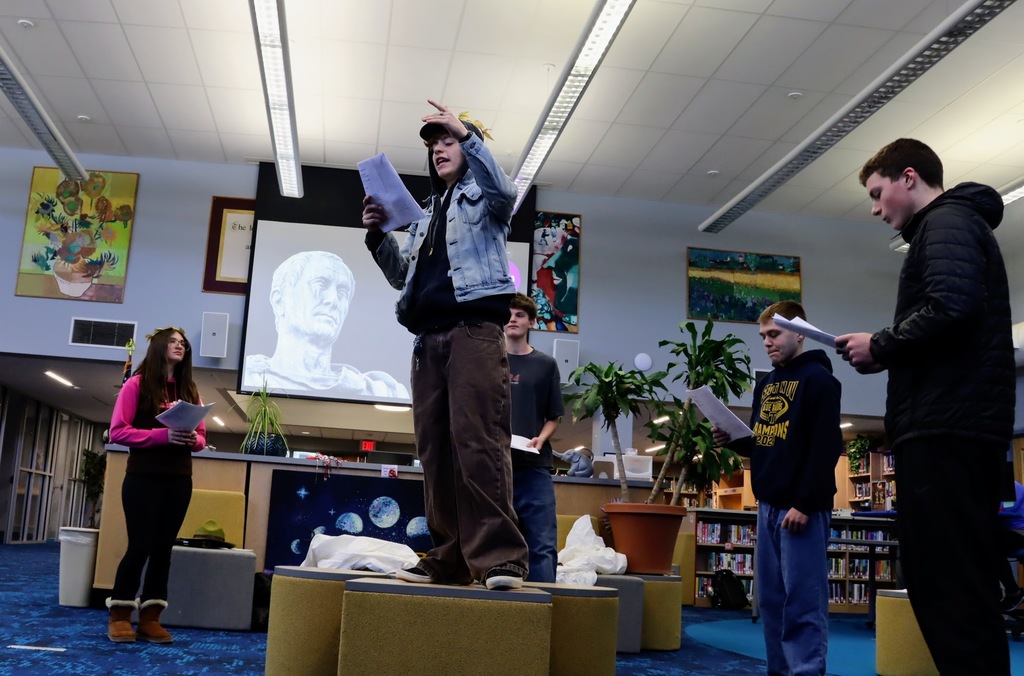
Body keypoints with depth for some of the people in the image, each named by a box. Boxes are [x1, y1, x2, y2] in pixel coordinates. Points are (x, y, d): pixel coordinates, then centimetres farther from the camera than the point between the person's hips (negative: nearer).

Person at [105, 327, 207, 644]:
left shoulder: (190, 390, 12)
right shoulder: (137, 384, -1)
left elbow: (201, 437, 14)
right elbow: (118, 431, -9)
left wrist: (193, 439, -10)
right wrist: (163, 434, -19)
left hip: (179, 480, 4)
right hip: (143, 477, -4)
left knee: (163, 547, 6)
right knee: (140, 545, -4)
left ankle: (150, 617, 12)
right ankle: (119, 615, 10)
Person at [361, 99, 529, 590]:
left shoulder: (481, 195, 13)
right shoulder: (427, 213, 30)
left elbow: (504, 192, -13)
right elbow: (402, 277, 26)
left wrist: (466, 134, -18)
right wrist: (377, 235, 10)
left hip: (475, 329, -6)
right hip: (429, 337, 7)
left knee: (477, 440, -18)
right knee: (435, 449, 0)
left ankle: (500, 556, -21)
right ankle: (451, 558, 2)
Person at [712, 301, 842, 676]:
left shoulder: (818, 379, -6)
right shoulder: (765, 384, 18)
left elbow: (826, 448, -14)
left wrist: (805, 503, -20)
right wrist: (733, 440, 2)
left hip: (802, 507, -8)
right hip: (768, 505, 8)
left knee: (803, 602, -6)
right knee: (771, 599, 10)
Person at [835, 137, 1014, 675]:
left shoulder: (947, 221, -4)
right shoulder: (956, 226, 28)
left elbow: (951, 308, -23)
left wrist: (879, 346, -9)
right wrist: (882, 354, 13)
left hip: (946, 428, -11)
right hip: (953, 427, 11)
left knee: (951, 588, -11)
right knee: (945, 585, 12)